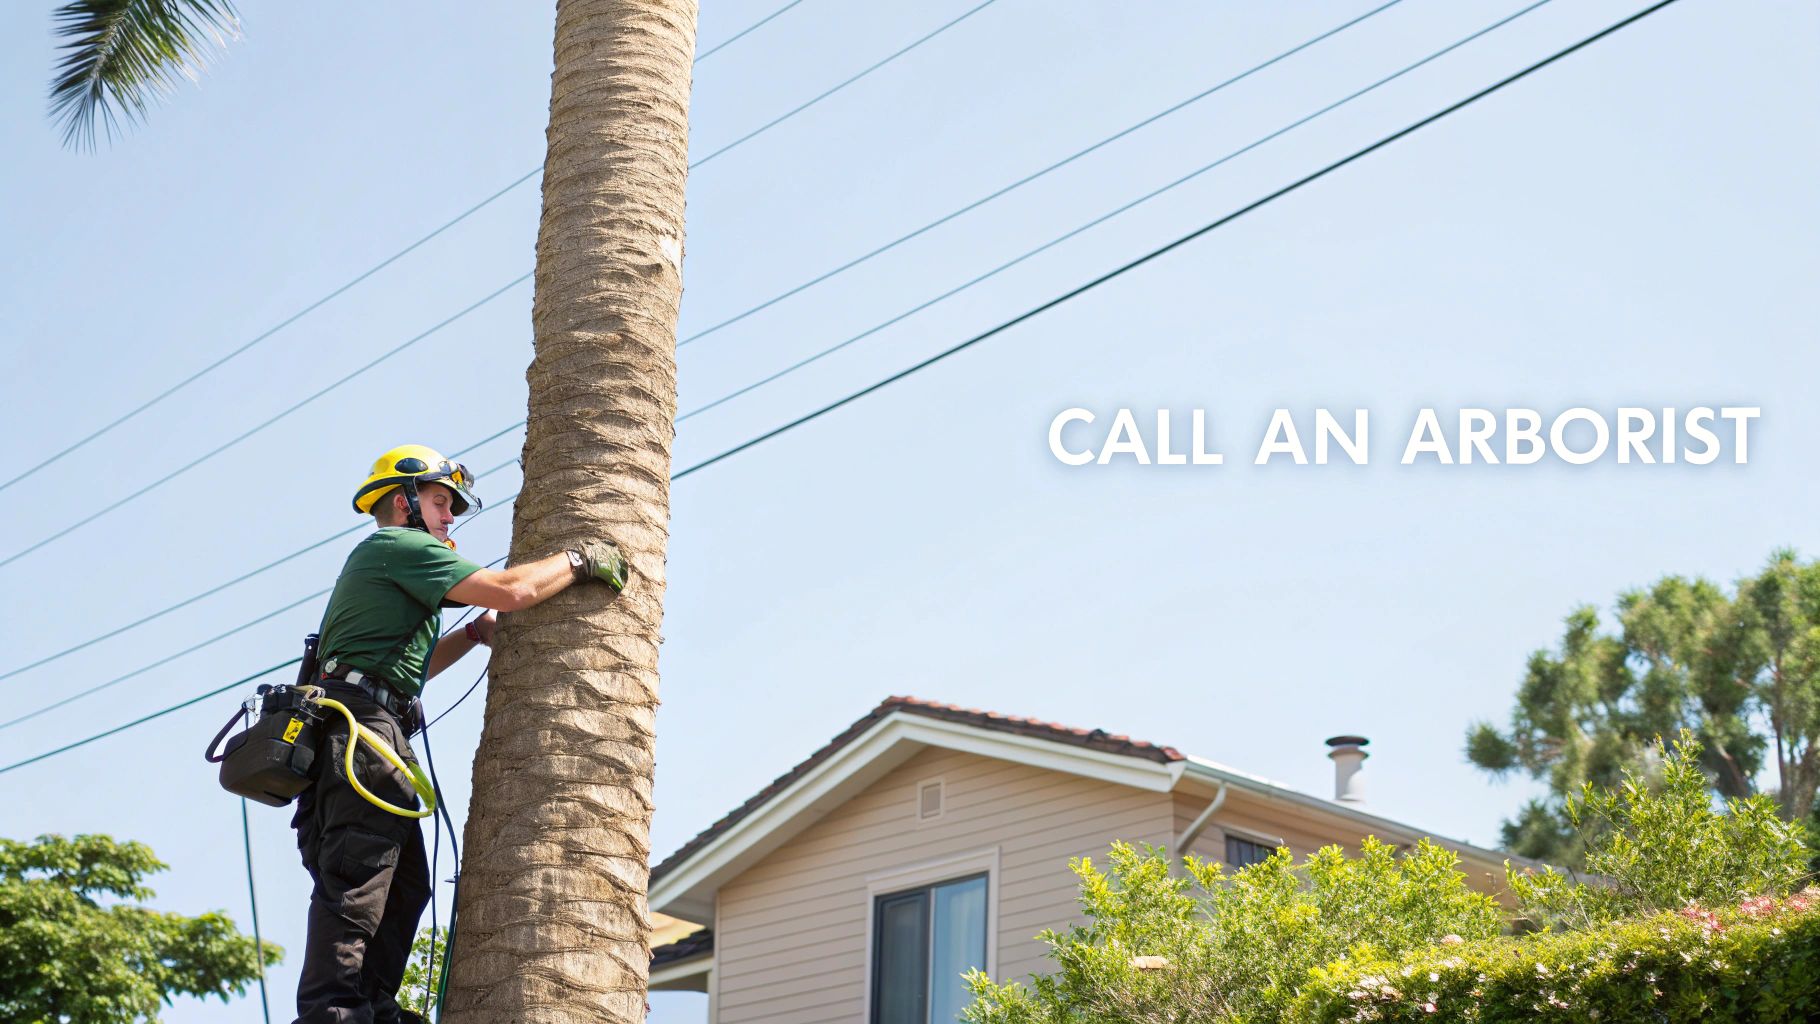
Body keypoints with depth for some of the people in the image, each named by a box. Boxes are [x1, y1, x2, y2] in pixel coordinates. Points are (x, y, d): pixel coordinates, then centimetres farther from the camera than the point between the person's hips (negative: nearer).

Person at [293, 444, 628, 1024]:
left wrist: (475, 633, 26)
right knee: (358, 879, -16)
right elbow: (511, 590, -13)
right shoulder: (401, 547, -3)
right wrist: (579, 559, 1)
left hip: (355, 736, 11)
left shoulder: (374, 558, 30)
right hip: (365, 725, -11)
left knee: (403, 884, 8)